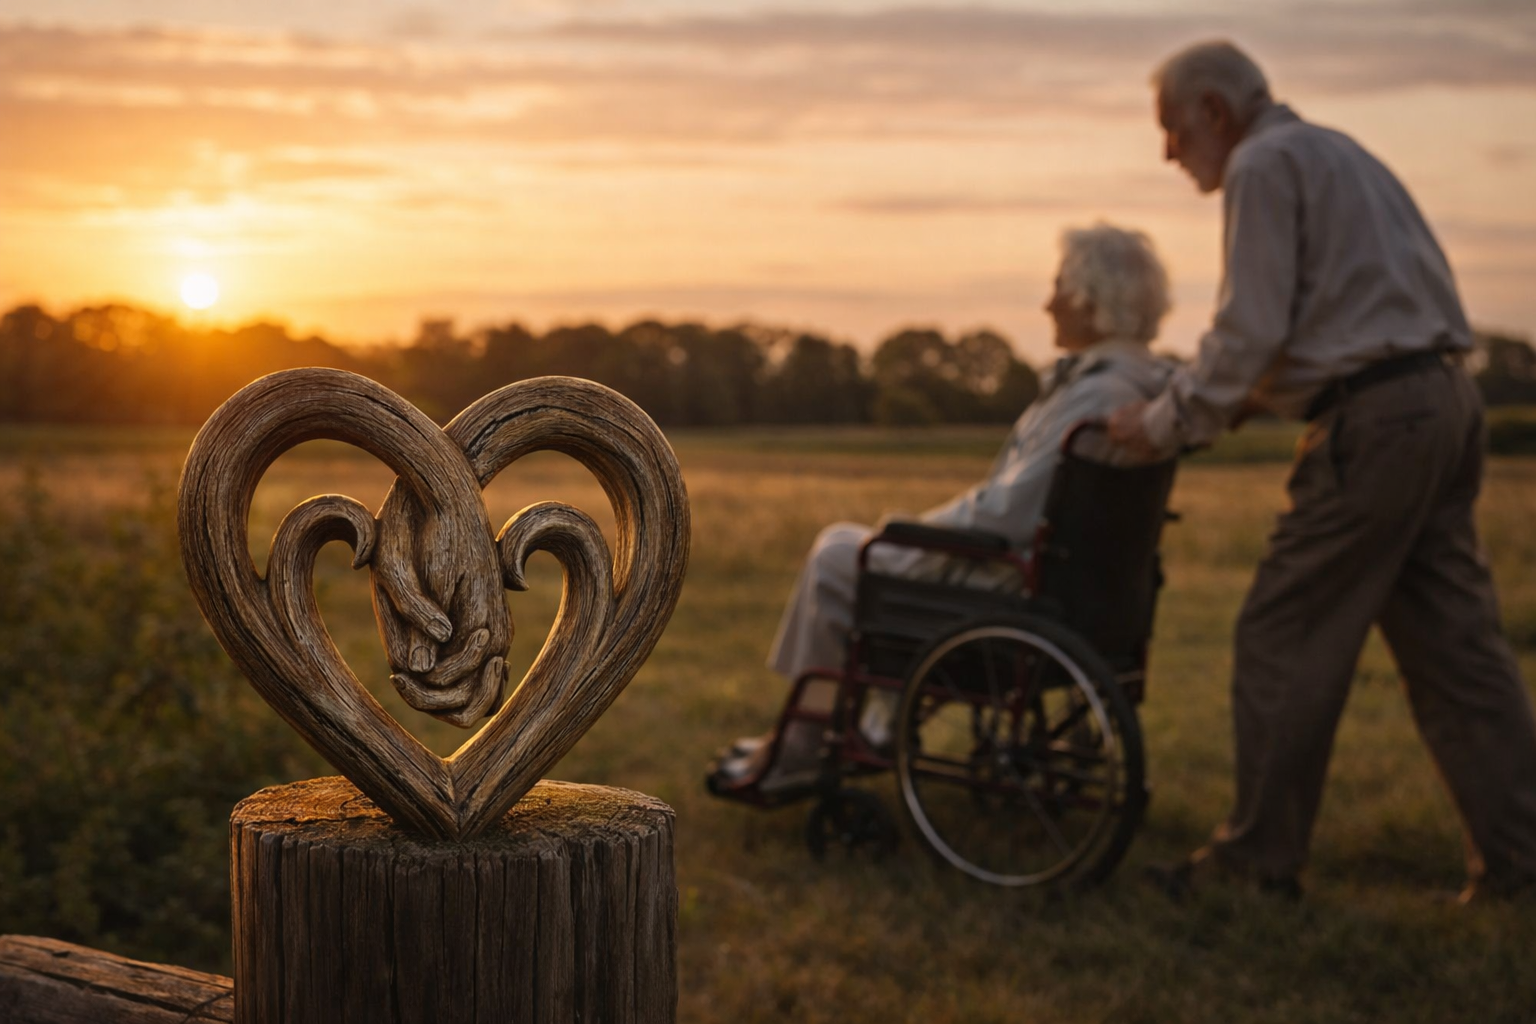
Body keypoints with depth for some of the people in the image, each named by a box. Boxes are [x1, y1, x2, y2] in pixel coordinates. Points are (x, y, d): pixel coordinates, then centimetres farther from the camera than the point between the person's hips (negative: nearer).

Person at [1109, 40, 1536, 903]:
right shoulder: (1332, 151, 24)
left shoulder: (1263, 163, -5)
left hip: (1374, 419, -10)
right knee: (1455, 640, 9)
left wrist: (1170, 423, -3)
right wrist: (1214, 408, 24)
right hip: (1444, 400, 10)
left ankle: (1261, 855, 6)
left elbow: (1252, 330, -13)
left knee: (1286, 641, -1)